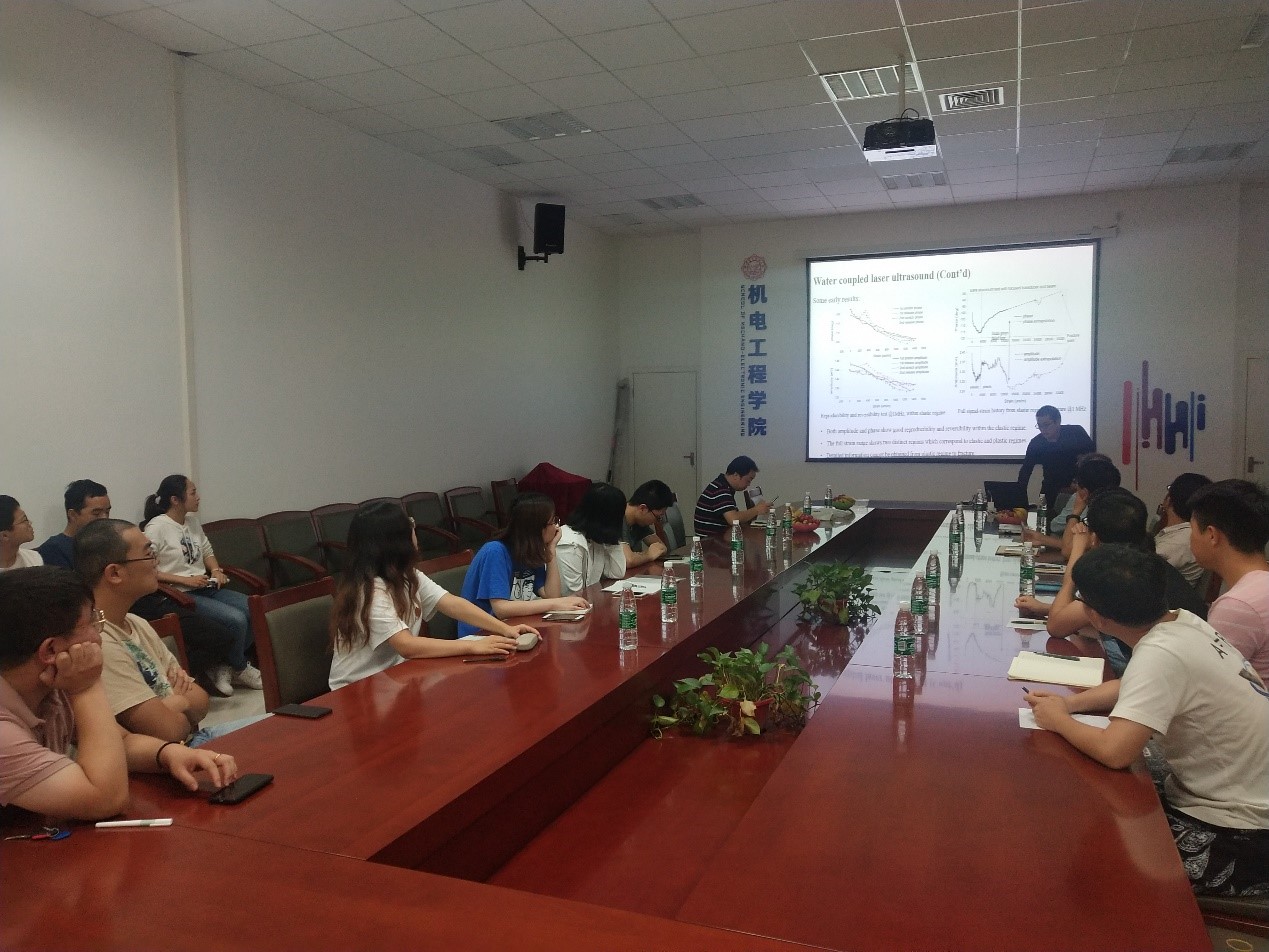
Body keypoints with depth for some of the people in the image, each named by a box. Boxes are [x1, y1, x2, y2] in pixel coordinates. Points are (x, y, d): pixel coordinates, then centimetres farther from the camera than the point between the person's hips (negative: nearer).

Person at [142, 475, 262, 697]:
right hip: (180, 595, -8)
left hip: (206, 588, 8)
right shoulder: (156, 527, -10)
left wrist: (216, 570, 6)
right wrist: (185, 580, -17)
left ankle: (225, 667, -1)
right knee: (236, 619, -26)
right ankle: (240, 668, 2)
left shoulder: (192, 522, 14)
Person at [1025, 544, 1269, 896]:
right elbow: (1137, 687, 15)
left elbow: (1114, 752, -36)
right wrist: (1069, 702, 0)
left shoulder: (1161, 654, -29)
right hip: (1220, 793, 8)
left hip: (1240, 839, -8)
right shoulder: (1182, 624, -3)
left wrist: (1059, 720, -17)